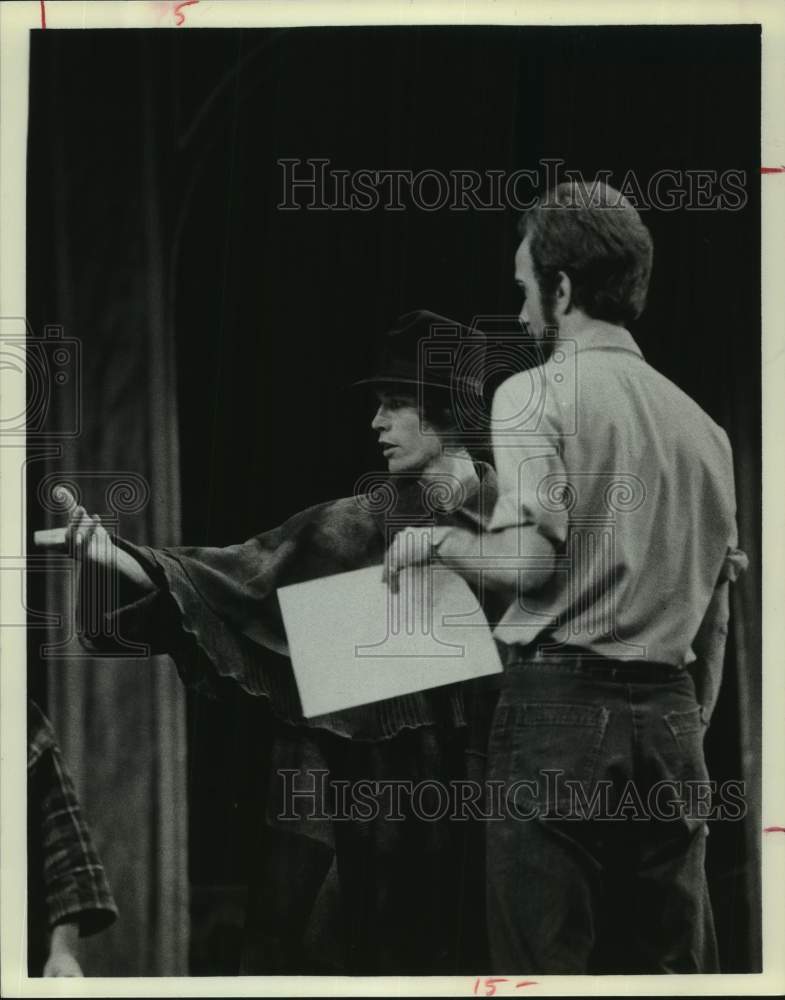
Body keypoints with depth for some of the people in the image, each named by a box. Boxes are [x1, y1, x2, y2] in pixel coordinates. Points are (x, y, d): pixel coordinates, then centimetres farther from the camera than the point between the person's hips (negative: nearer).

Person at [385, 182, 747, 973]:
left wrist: (437, 538, 3)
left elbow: (528, 558, -15)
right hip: (669, 718, 6)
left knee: (548, 953, -1)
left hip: (561, 706, -6)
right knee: (671, 962, 8)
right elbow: (716, 613, 15)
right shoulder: (702, 424, 14)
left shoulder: (537, 392, -4)